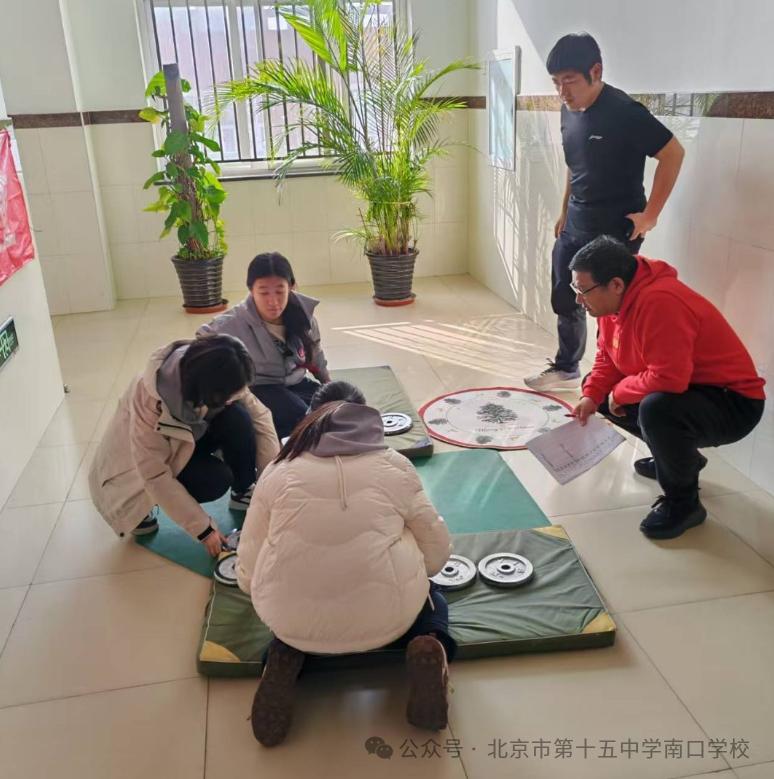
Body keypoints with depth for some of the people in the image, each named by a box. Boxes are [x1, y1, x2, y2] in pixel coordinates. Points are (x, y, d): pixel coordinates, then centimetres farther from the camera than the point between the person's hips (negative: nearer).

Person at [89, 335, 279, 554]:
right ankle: (139, 507, -3)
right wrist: (204, 529, -28)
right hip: (141, 465, -4)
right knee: (215, 479, -30)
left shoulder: (209, 376, -24)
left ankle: (244, 493, -3)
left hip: (191, 437, 4)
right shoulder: (149, 401, -39)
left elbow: (259, 415, -18)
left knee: (237, 417, -26)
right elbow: (155, 476, -33)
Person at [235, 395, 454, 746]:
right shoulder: (394, 465, 9)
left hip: (292, 619, 1)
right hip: (384, 615, -1)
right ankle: (429, 648, -1)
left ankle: (286, 655, 5)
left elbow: (247, 575, 12)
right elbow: (437, 553, 14)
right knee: (428, 596, 32)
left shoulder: (277, 471, 11)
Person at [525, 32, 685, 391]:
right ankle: (566, 369, 32)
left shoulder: (624, 111, -19)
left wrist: (650, 214, -15)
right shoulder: (569, 111, 5)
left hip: (616, 229, -8)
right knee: (564, 300, 15)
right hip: (574, 226, 8)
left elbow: (673, 154, -16)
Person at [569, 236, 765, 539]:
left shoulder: (659, 302, -32)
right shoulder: (613, 299, -4)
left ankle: (683, 502, -11)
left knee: (656, 409, -39)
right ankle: (676, 455, 23)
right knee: (596, 388, 11)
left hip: (732, 403, -10)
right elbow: (607, 357, 7)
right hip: (685, 390, 10)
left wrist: (620, 392, -19)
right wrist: (591, 397, -9)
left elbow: (668, 378, -36)